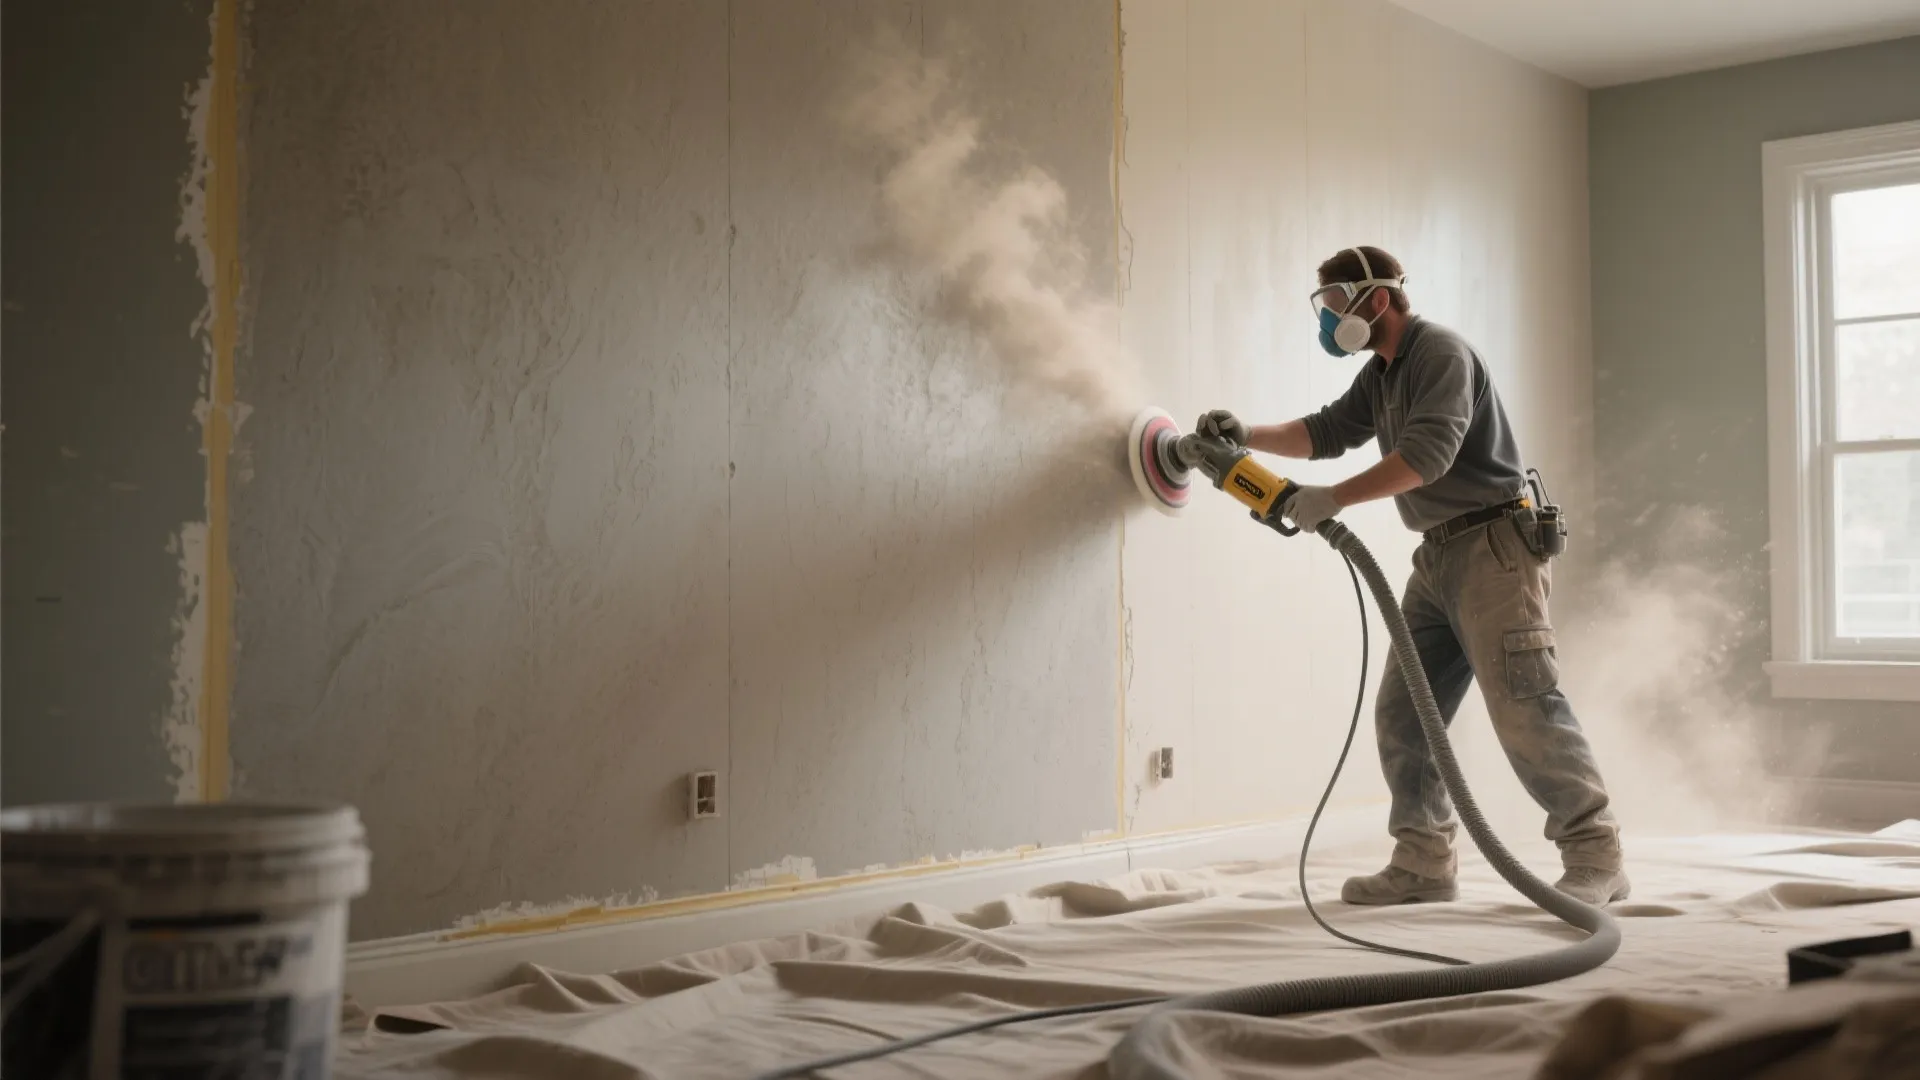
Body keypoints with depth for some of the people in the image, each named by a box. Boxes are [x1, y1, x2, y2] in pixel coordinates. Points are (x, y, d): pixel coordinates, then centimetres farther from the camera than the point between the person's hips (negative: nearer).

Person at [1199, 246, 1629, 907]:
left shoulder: (1440, 353, -12)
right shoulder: (1380, 375, 18)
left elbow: (1427, 453, -24)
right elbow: (1328, 432, 23)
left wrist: (1335, 497, -23)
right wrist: (1248, 436, 10)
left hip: (1494, 544, -10)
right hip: (1439, 554, 10)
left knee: (1523, 705, -14)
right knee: (1402, 712, 6)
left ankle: (1596, 857, -7)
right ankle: (1423, 863, 11)